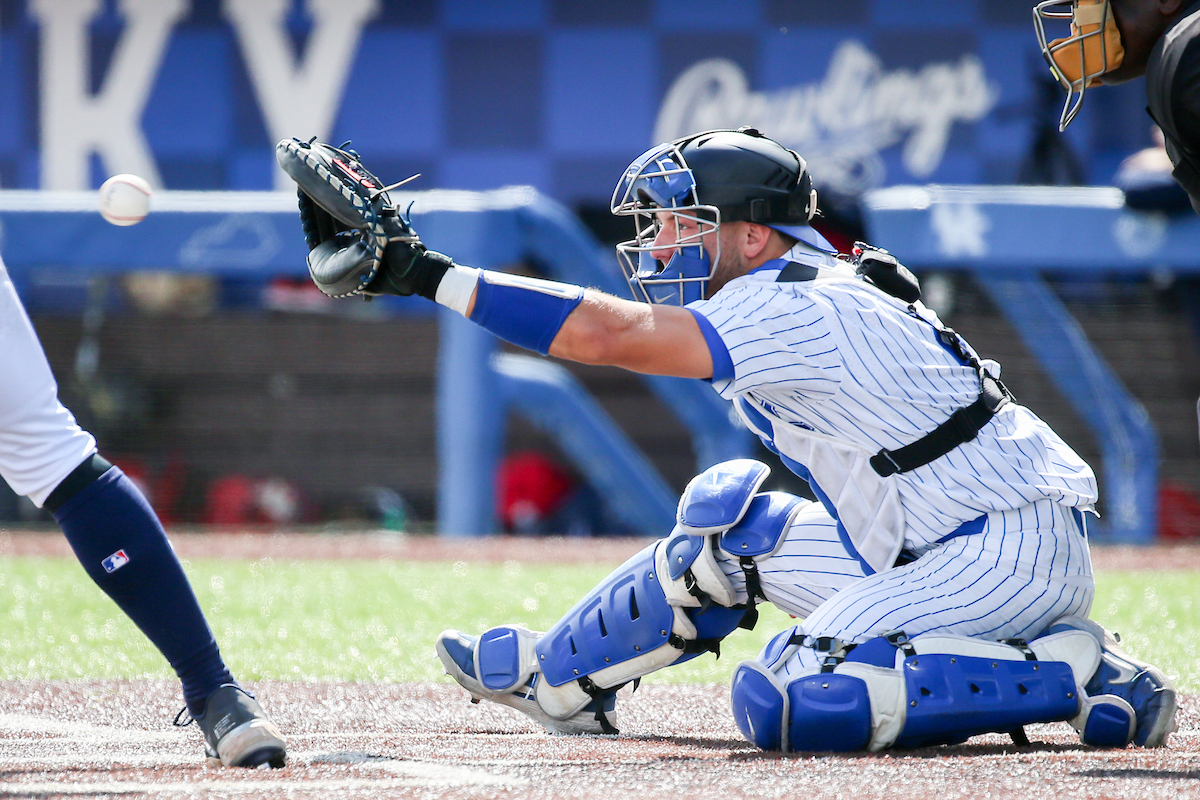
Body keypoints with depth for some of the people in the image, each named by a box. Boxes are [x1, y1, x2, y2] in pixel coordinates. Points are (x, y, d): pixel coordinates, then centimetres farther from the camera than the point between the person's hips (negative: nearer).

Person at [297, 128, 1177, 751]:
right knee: (729, 524, 18)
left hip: (1011, 553, -10)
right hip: (933, 549, 10)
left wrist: (430, 276, -26)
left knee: (784, 702, -22)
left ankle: (1074, 676, -15)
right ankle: (557, 676, 36)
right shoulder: (812, 298, 12)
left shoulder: (797, 313, -18)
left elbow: (607, 332, -27)